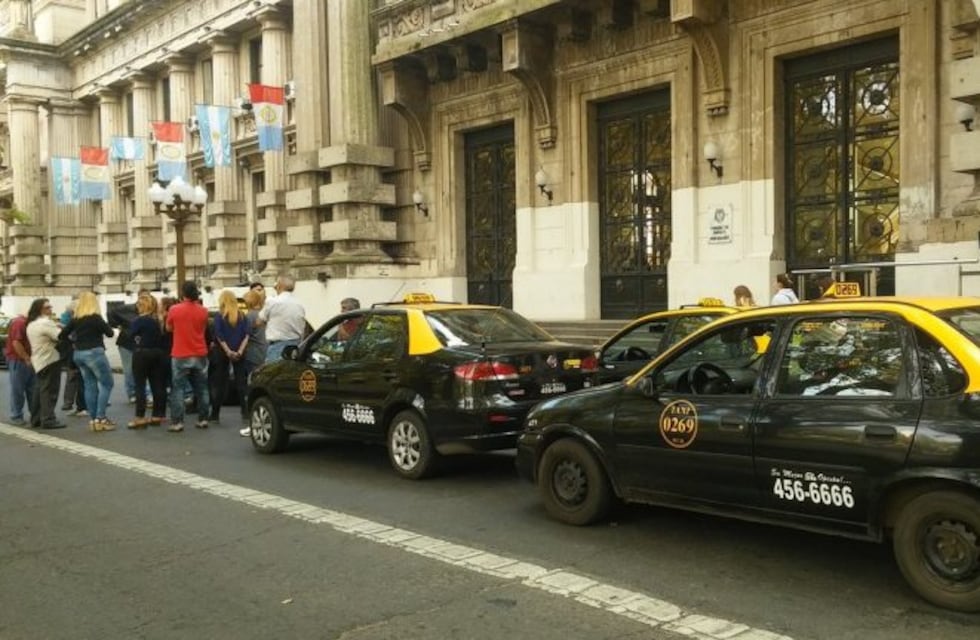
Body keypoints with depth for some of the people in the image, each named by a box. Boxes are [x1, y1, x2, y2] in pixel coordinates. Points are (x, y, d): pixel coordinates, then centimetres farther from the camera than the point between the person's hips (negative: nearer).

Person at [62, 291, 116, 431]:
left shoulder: (76, 319, 6)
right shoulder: (95, 318, -11)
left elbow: (62, 335, 9)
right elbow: (110, 333, -6)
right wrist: (103, 325, 11)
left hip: (79, 354, 7)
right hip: (94, 353, -7)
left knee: (90, 386, 10)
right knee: (106, 384, 0)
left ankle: (94, 419, 11)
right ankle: (100, 418, -8)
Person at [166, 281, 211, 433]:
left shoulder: (174, 310, -7)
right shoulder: (203, 311, -2)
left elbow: (169, 328, 9)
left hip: (180, 356, -2)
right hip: (200, 355, 2)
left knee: (178, 389, 2)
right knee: (201, 389, 11)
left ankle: (177, 423, -1)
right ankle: (203, 420, 14)